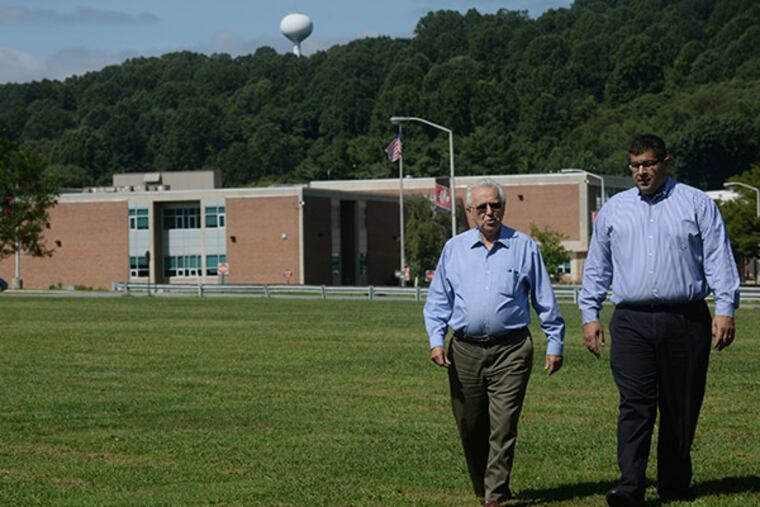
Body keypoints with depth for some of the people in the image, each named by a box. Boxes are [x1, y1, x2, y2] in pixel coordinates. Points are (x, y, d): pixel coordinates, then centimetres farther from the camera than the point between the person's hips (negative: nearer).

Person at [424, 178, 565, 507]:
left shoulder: (523, 247, 6)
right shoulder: (454, 249, 11)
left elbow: (545, 301, 9)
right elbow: (438, 300, 13)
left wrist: (555, 344, 6)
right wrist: (436, 340, 1)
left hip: (510, 350, -3)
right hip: (465, 351, 3)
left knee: (503, 427, -9)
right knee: (470, 428, 8)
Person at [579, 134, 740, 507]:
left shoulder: (696, 204, 7)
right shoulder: (613, 210, 15)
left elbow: (718, 258, 3)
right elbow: (596, 266, 19)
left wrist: (725, 309, -6)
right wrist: (590, 314, 12)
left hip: (686, 321, -1)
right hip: (632, 322, 1)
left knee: (681, 407, 5)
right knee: (635, 405, -11)